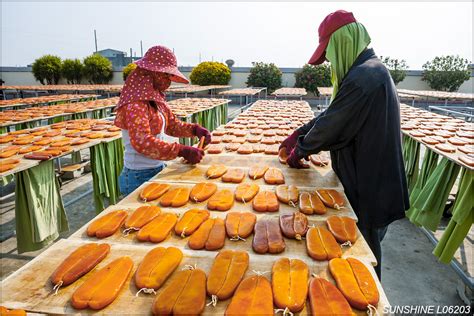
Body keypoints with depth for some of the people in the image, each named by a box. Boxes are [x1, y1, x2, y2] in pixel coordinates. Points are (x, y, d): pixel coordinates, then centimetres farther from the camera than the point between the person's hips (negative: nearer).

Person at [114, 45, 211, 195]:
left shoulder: (156, 97, 6)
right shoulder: (136, 102, -20)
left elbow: (172, 124, 13)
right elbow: (142, 141, -30)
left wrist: (194, 129, -5)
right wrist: (181, 151, -33)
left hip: (157, 169, 8)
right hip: (141, 175, -8)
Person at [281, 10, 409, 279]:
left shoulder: (362, 79, -25)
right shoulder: (372, 69, 9)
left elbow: (331, 126, -20)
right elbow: (332, 115, 12)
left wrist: (299, 150, -3)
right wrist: (298, 135, 8)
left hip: (368, 188, -10)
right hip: (369, 181, 10)